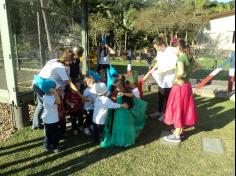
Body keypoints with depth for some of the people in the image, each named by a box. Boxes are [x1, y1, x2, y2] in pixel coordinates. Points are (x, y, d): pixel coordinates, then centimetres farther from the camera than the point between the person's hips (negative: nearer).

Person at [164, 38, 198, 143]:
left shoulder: (181, 58, -18)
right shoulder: (190, 57, 7)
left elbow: (181, 72, -35)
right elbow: (197, 66, 25)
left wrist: (177, 77, -16)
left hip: (179, 86, -8)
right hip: (187, 86, 8)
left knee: (177, 109, 2)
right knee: (183, 108, 17)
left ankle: (177, 135, 13)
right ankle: (180, 131, 31)